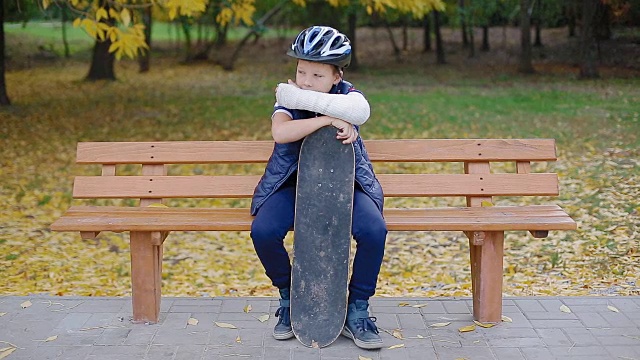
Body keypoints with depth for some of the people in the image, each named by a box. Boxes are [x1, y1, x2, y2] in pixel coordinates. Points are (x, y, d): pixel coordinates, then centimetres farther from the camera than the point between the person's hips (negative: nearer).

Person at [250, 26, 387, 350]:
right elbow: (280, 132, -26)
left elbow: (360, 111, -30)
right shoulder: (287, 98, -3)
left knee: (374, 231, -28)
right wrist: (329, 119, -29)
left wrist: (299, 98, -29)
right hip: (293, 182, 0)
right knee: (263, 231, -27)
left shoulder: (346, 93, -2)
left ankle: (357, 312, -6)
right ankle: (288, 299, 1)